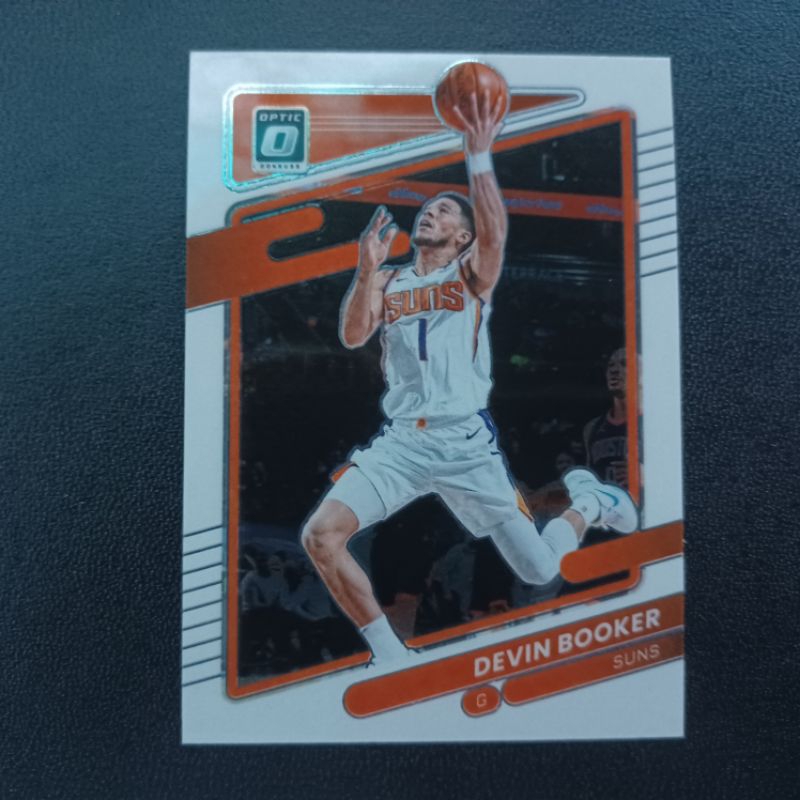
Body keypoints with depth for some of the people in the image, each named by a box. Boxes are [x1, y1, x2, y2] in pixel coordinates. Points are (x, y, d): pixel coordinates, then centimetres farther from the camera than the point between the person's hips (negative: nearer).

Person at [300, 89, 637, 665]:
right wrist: (366, 271, -16)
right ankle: (388, 652, 4)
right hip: (401, 441, 3)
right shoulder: (388, 282, 13)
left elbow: (495, 232, -17)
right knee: (320, 536, -17)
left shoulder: (472, 276, 5)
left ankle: (588, 501, 37)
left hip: (467, 442, -2)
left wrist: (479, 154, -23)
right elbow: (352, 337, -3)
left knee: (539, 572, 4)